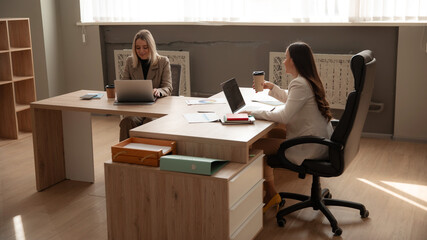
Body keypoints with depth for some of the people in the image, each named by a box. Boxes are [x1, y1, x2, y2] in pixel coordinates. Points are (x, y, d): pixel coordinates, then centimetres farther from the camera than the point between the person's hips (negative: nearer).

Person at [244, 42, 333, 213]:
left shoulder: (300, 84, -20)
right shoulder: (309, 80, 12)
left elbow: (284, 116, -26)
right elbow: (290, 100, 30)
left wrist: (254, 113, -20)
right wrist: (272, 87, 19)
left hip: (309, 147, -11)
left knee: (255, 145, -9)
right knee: (269, 135, 18)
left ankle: (271, 194, 4)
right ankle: (268, 188, 19)